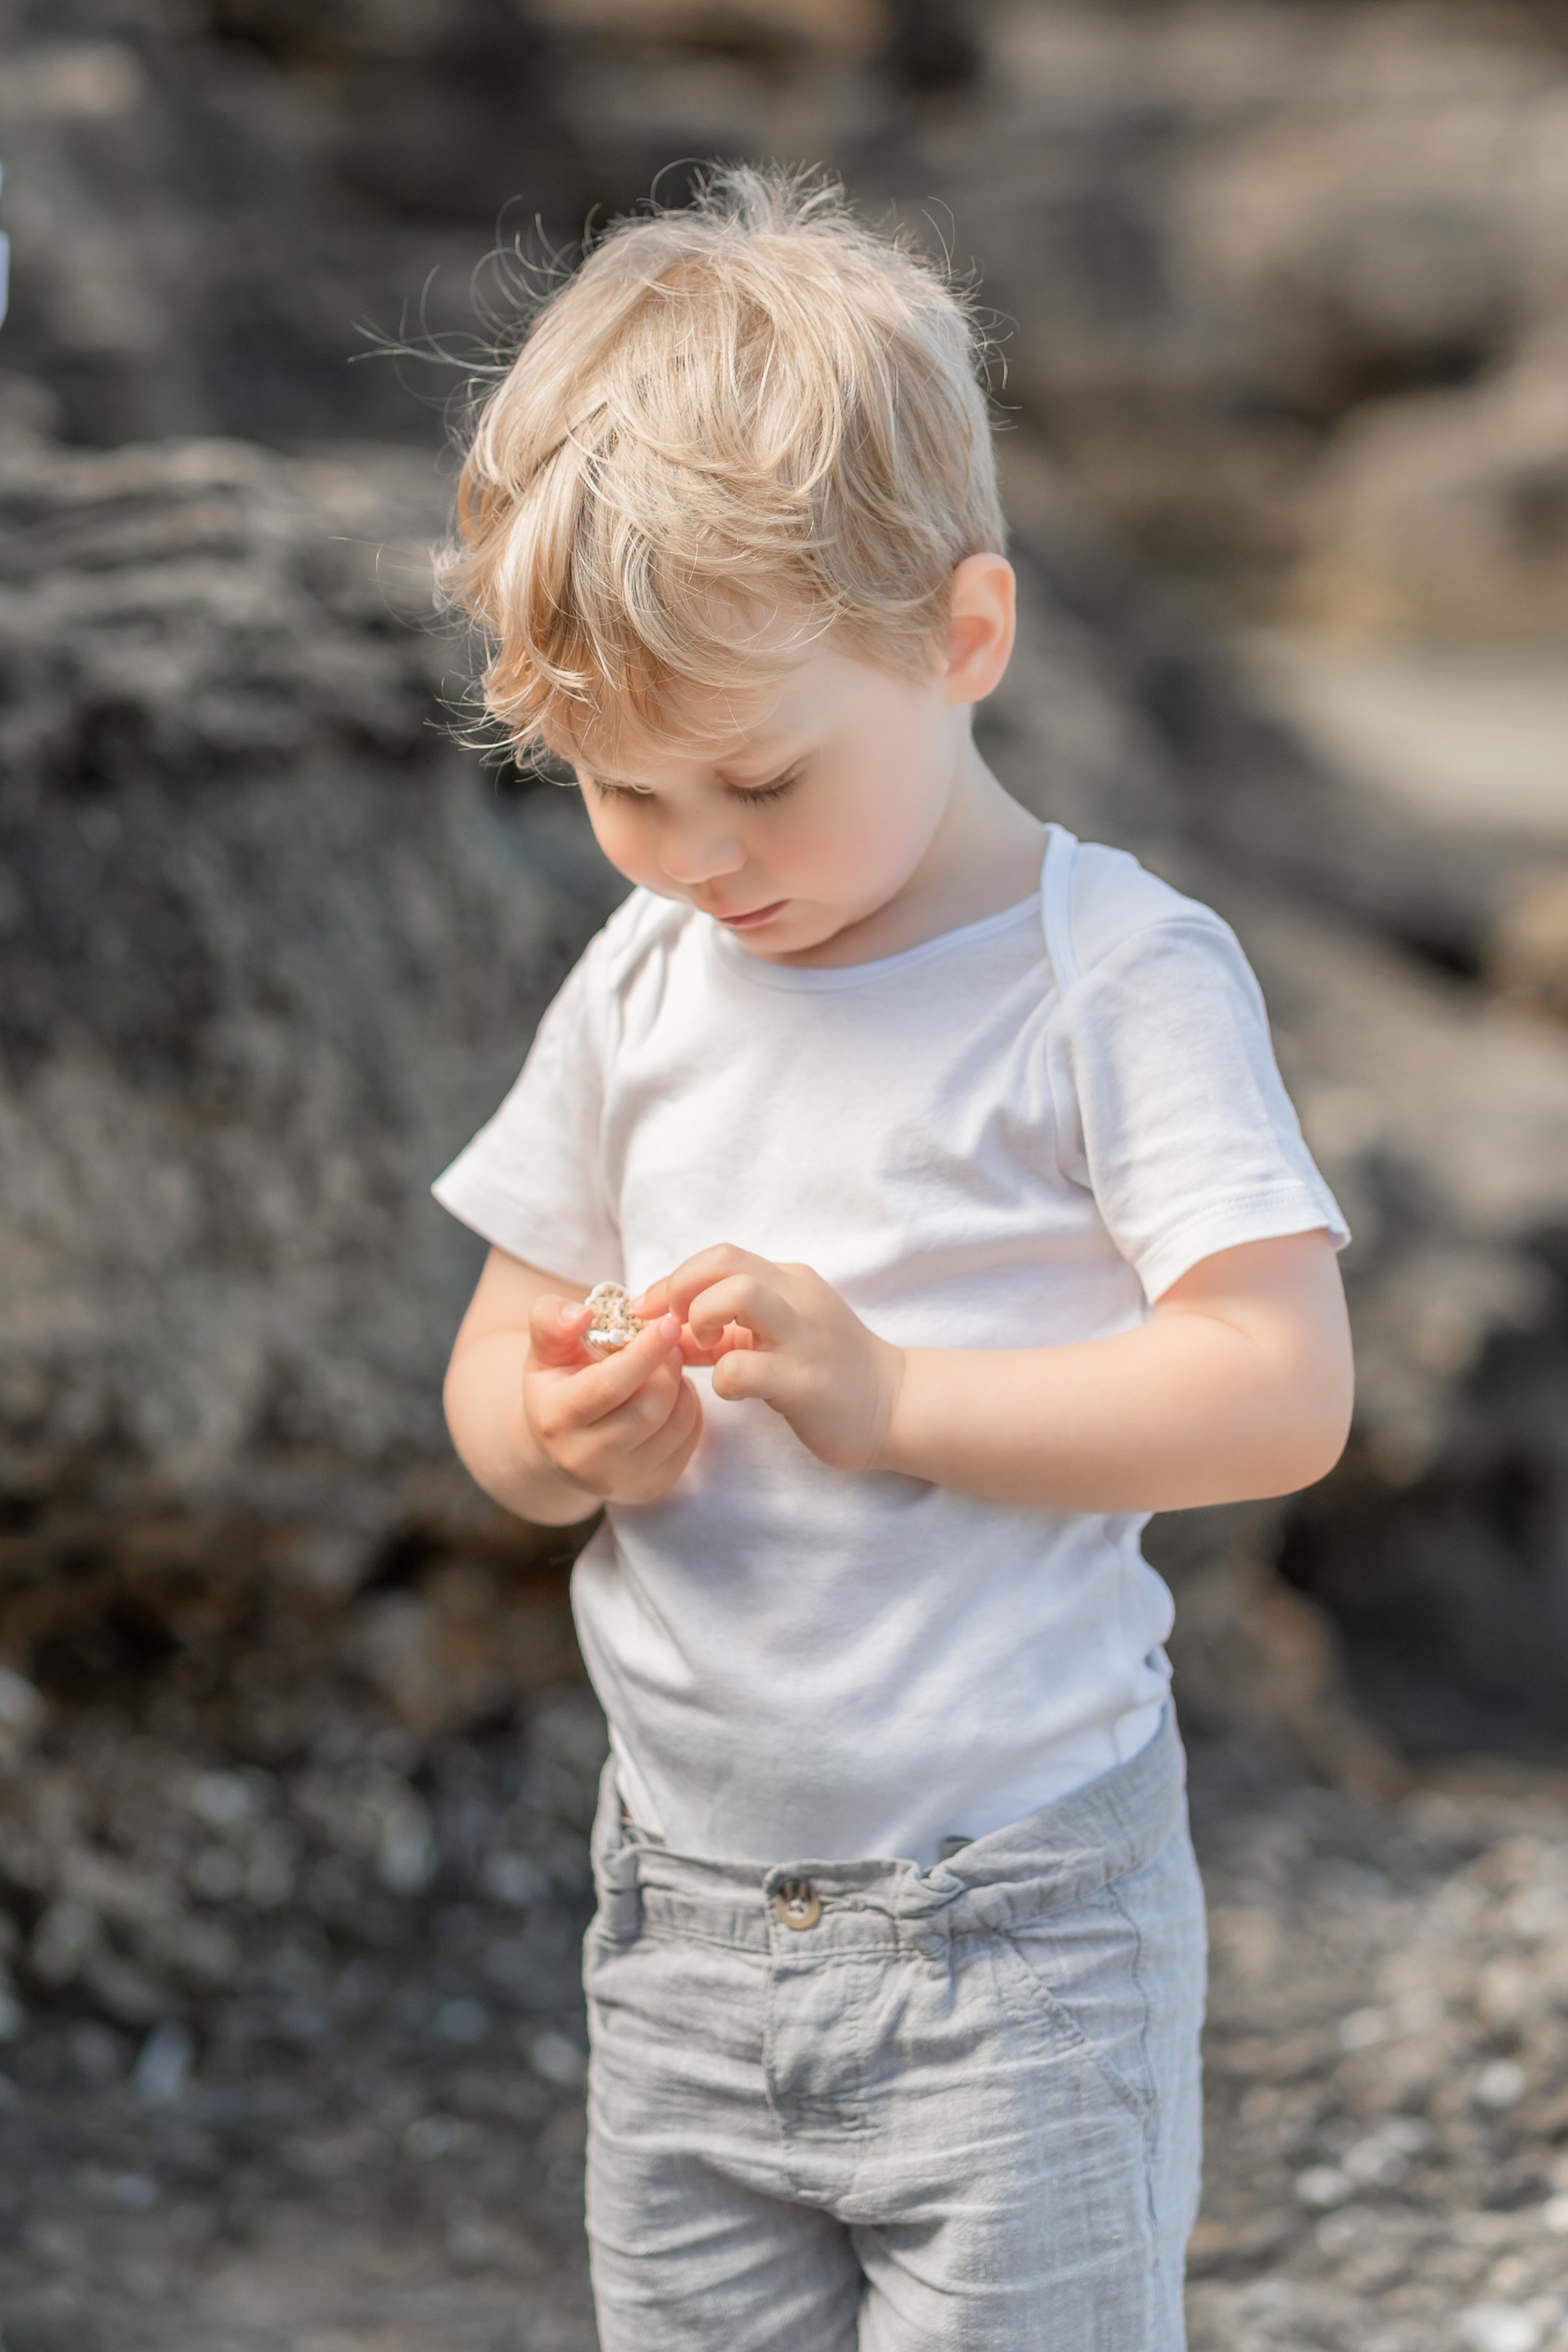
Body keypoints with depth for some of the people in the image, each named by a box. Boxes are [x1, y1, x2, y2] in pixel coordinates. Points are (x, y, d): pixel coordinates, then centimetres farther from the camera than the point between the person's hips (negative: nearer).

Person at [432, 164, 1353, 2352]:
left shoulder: (1118, 976, -10)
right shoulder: (639, 985, 6)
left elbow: (1282, 1390, -17)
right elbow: (493, 1364, 12)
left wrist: (887, 1392, -24)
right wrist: (558, 1430, -11)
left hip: (1015, 1940, -5)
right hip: (685, 1918, 5)